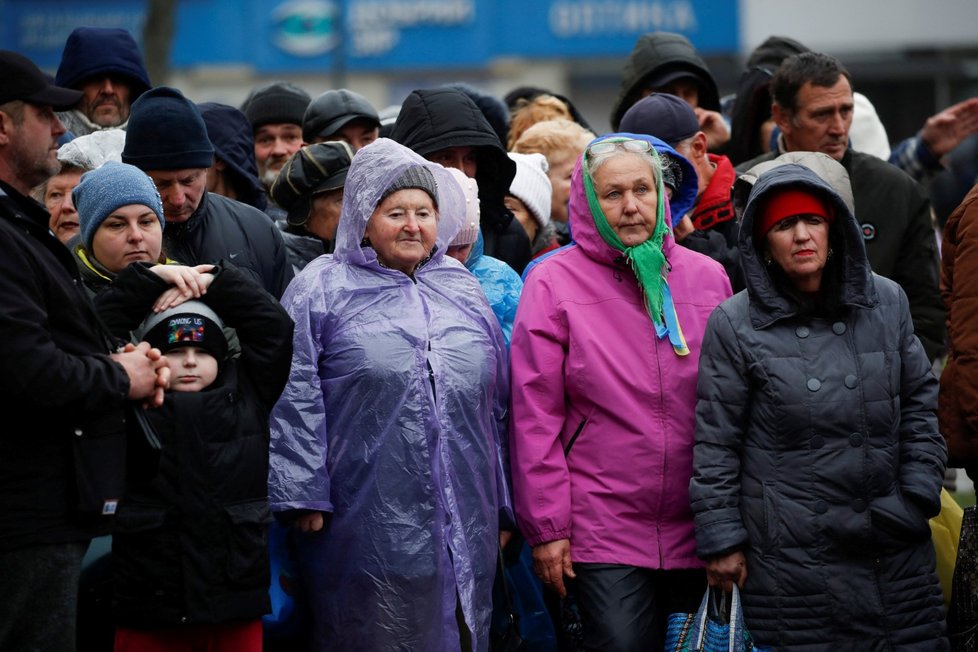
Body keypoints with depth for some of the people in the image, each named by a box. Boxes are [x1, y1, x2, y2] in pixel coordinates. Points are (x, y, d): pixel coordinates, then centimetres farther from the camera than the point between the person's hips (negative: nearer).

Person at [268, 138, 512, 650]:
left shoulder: (463, 291, 16)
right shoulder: (321, 289, 2)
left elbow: (494, 405, 19)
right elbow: (295, 400, -4)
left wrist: (502, 508, 17)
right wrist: (304, 498, -11)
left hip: (464, 527, 4)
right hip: (367, 527, -4)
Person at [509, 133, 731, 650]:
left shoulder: (708, 278, 7)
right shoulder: (553, 283, -2)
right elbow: (535, 417, -4)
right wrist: (546, 526, -7)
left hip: (698, 530, 4)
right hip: (603, 527, -4)